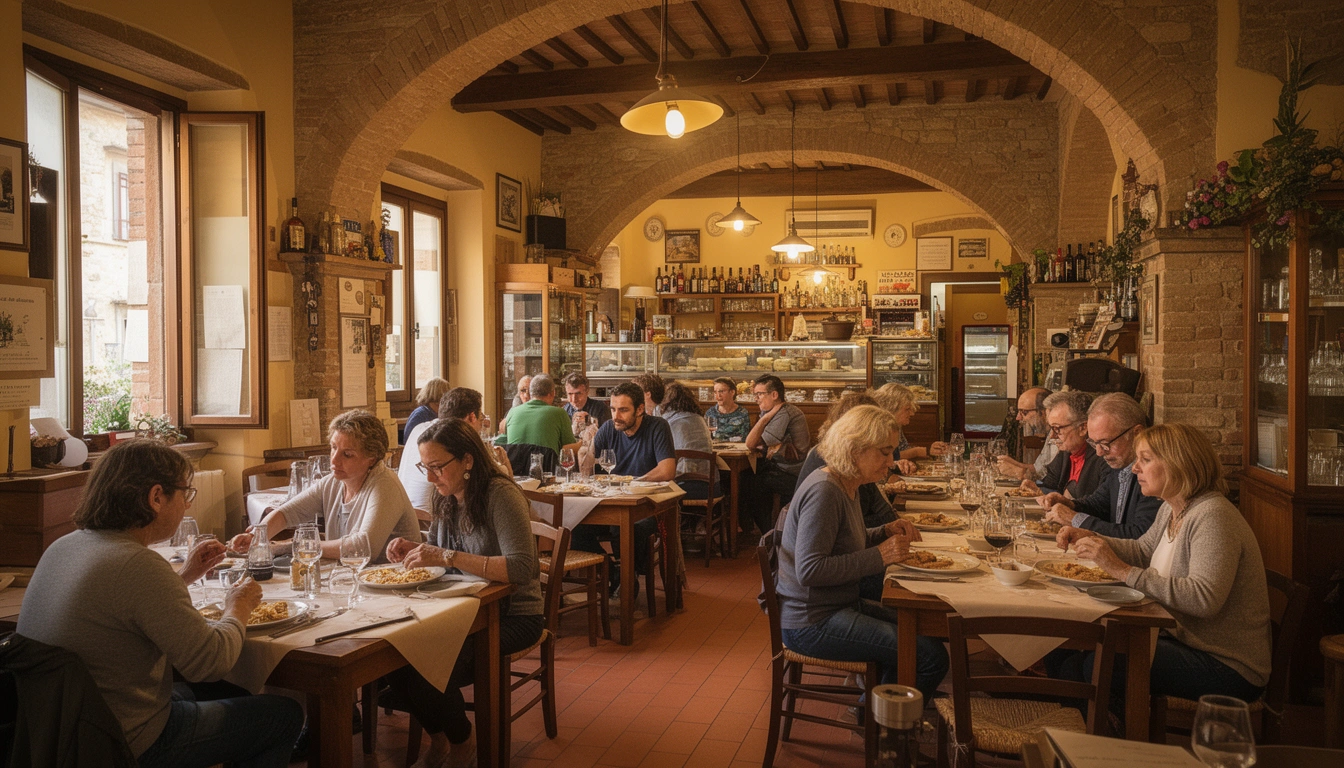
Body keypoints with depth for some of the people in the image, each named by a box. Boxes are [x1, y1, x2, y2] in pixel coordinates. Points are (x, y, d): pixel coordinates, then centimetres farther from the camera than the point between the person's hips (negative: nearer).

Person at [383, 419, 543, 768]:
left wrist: (446, 556, -32)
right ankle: (438, 739, 9)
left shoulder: (499, 494, -19)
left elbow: (521, 568, -28)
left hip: (512, 615, -7)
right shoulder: (446, 496, 4)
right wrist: (412, 549, -5)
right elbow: (439, 551, 18)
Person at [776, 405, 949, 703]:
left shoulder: (847, 486, 10)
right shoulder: (823, 492, -21)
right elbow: (809, 571, -27)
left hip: (841, 606, 10)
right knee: (931, 657, -13)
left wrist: (886, 532, 6)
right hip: (812, 622, -10)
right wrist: (879, 556, -24)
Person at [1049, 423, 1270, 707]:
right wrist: (1090, 538, 9)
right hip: (1180, 638, 9)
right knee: (1065, 649, -2)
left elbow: (1205, 598, -34)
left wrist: (1123, 571, -33)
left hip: (1229, 667, -9)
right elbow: (1143, 550, 27)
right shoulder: (1170, 510, 8)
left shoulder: (1212, 517, -22)